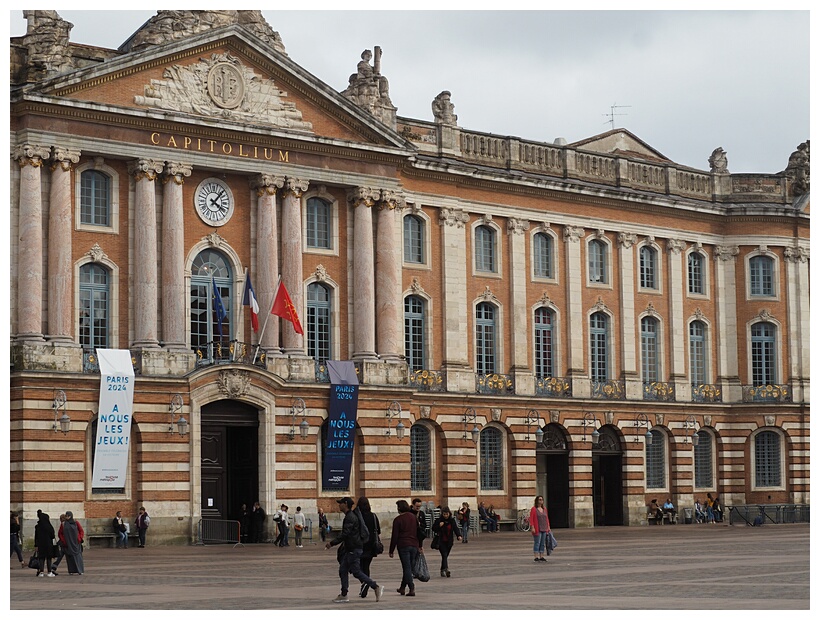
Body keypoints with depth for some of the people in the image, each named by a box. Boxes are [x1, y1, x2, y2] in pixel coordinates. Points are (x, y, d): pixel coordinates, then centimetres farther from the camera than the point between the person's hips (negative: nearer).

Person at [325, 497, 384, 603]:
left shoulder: (351, 517, -17)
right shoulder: (349, 516, 16)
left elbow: (345, 534, -23)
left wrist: (332, 543, -21)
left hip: (354, 549, -11)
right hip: (350, 549, 11)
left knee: (356, 572, -9)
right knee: (343, 570, 9)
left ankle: (377, 587, -6)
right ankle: (344, 595, 11)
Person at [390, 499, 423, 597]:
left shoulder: (397, 520, -7)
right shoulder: (414, 517, 8)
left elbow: (394, 536, -7)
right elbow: (419, 532, 12)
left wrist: (391, 551, -1)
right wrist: (420, 546, 18)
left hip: (403, 546, -5)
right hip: (414, 545, 5)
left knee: (407, 567, -3)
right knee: (409, 567, 13)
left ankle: (412, 588, -12)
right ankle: (402, 587, 23)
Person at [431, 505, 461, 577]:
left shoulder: (452, 520, 4)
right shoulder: (438, 520, -4)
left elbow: (456, 528, -2)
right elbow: (433, 528, -1)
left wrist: (459, 535, -19)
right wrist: (439, 526, -19)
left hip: (449, 541, 3)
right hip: (441, 541, -3)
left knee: (446, 555, 8)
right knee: (444, 555, -17)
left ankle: (443, 570, 19)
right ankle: (446, 569, -28)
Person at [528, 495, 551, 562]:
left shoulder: (544, 508, 14)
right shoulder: (533, 509, -5)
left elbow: (547, 518, 19)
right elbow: (531, 519, -9)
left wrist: (548, 527, 14)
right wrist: (532, 527, -17)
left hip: (544, 529, 6)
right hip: (537, 529, -6)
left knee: (543, 544, 8)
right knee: (537, 543, -6)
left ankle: (541, 557, 13)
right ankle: (536, 557, -4)